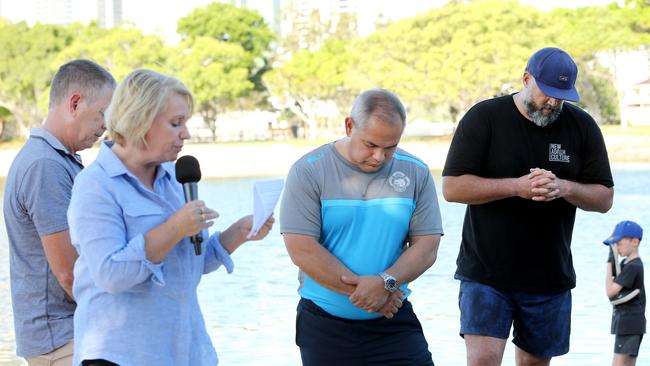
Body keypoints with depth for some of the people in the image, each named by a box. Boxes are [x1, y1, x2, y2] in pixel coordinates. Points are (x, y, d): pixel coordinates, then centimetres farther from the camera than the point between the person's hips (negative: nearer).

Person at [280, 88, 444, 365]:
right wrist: (365, 292, -13)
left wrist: (386, 282, -19)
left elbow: (426, 248, -1)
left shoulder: (415, 173, 3)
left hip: (394, 322, 2)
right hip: (326, 327, -2)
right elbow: (301, 250, -14)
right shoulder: (309, 171, -6)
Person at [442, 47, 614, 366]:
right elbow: (452, 187, -10)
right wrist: (517, 186, -22)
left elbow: (604, 198, 5)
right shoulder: (484, 117, -5)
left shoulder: (582, 126, 4)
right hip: (485, 273, -3)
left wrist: (564, 188, -16)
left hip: (550, 277, 3)